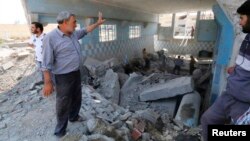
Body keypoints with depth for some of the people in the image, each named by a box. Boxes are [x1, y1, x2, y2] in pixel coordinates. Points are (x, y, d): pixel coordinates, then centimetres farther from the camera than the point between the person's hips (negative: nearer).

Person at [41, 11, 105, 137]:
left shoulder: (73, 34, 3)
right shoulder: (51, 38, -19)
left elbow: (86, 30, 23)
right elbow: (47, 63, -18)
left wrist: (97, 23, 21)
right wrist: (47, 82, -17)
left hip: (76, 73, 8)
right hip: (64, 77, -8)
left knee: (77, 98, 24)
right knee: (63, 105, 8)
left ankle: (73, 116, 50)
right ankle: (60, 131, 30)